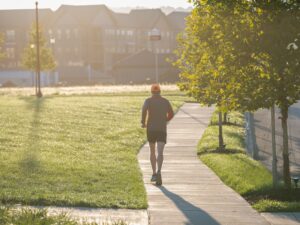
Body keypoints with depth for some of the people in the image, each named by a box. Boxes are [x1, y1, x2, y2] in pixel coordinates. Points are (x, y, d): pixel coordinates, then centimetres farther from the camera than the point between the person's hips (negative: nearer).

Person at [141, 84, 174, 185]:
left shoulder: (148, 101, 1)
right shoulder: (166, 101, 9)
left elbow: (144, 109, -20)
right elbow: (171, 114, 16)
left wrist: (143, 122, -8)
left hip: (151, 129, 0)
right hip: (162, 129, 0)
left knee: (152, 152, 20)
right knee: (160, 152, -12)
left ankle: (154, 174, 26)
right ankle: (159, 172, -36)